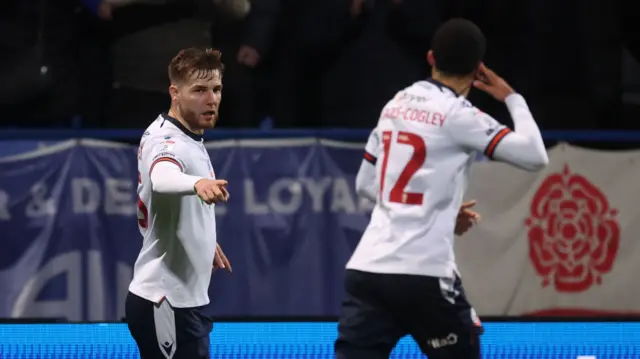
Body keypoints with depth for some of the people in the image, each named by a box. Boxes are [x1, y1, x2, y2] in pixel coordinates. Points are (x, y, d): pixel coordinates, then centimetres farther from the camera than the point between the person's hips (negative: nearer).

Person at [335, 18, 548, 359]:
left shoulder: (396, 105, 15)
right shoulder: (458, 114, -6)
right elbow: (534, 156, -10)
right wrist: (512, 98, 6)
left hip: (366, 266, 5)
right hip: (423, 273, -5)